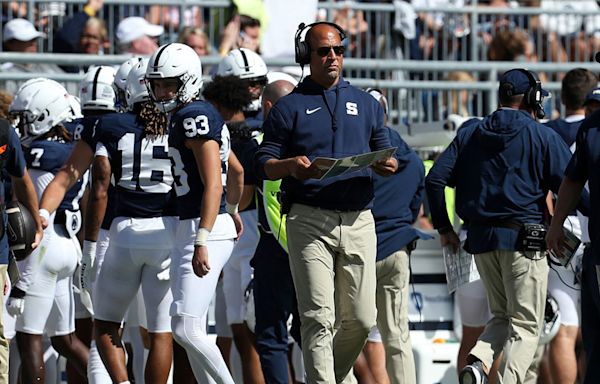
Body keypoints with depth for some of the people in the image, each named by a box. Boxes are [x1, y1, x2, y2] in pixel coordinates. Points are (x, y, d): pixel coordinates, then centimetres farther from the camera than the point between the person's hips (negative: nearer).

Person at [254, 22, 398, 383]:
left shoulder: (366, 103, 17)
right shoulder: (290, 106, 8)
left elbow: (386, 157, 16)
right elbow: (263, 164, 4)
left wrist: (387, 164, -8)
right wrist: (291, 166, -18)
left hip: (358, 220, 3)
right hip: (310, 221, -3)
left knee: (361, 319, 3)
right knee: (319, 317, -12)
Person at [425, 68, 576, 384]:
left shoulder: (469, 134, 12)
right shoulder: (543, 136, 0)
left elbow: (435, 179, 7)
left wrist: (444, 228, 15)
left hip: (480, 239, 5)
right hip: (523, 238, -5)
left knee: (502, 315, 18)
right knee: (525, 325, -1)